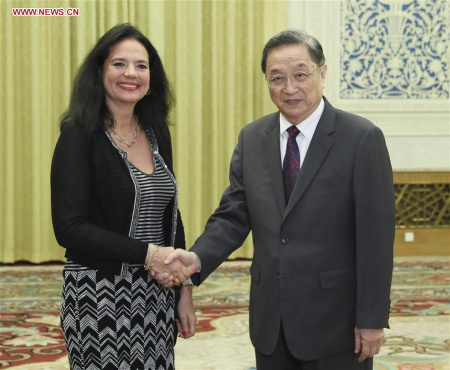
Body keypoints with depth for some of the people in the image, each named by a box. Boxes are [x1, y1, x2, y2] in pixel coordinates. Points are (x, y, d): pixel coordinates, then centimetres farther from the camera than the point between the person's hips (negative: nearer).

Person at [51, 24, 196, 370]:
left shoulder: (157, 133, 7)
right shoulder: (80, 136, -10)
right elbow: (69, 228, -17)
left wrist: (184, 288, 9)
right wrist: (148, 253, -20)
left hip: (157, 295, 6)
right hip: (99, 294, -5)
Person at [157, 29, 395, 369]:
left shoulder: (362, 138, -10)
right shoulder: (252, 139, 5)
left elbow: (376, 236, -11)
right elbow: (233, 216, 4)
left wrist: (372, 319, -12)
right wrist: (198, 258, -15)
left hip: (335, 319, -4)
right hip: (271, 320, 4)